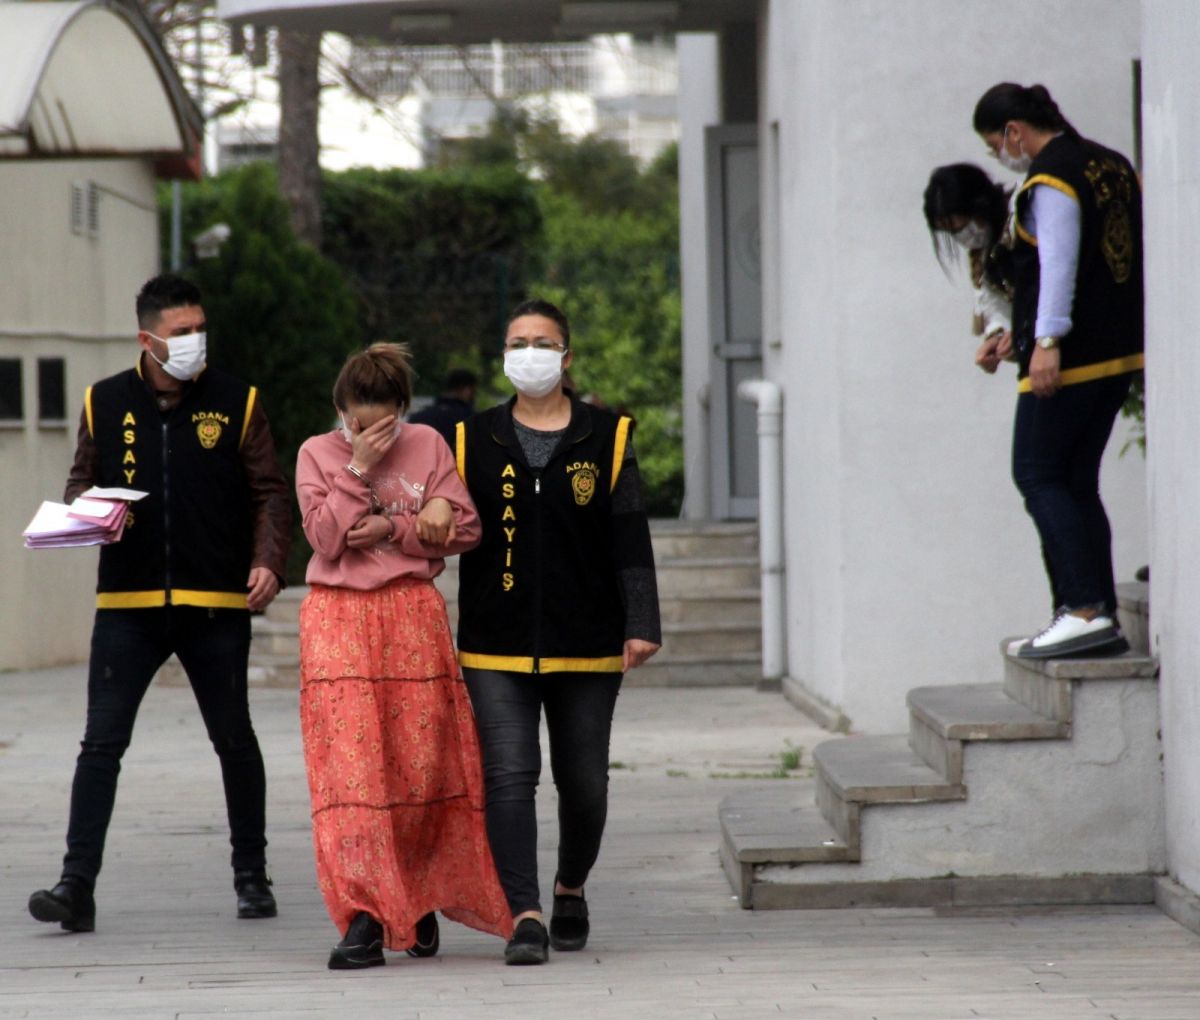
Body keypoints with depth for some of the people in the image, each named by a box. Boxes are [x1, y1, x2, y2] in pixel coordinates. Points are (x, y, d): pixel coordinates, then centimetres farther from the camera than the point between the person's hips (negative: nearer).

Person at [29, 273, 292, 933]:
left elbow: (269, 493, 5)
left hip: (217, 605, 0)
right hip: (126, 605, 1)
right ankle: (77, 884, -7)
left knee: (234, 742, 9)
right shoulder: (105, 403, 7)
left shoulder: (236, 403, 3)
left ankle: (251, 874, 23)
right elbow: (81, 483, 15)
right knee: (101, 743, -6)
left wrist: (268, 561, -11)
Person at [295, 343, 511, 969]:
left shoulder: (427, 446, 5)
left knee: (422, 763, 2)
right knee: (348, 768, -10)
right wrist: (358, 469, -12)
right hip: (338, 619, -1)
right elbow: (325, 537, -7)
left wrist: (391, 528, -10)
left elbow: (464, 528, -1)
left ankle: (418, 896, 22)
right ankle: (363, 917, -13)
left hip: (413, 616, 1)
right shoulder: (317, 454, 4)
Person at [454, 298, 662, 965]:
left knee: (584, 783, 9)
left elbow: (630, 540, 2)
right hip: (497, 649, 0)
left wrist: (641, 624, -6)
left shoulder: (606, 439, 5)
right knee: (509, 777, -12)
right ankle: (526, 916, -14)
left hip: (588, 647, 0)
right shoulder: (474, 442, 8)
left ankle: (572, 890, 34)